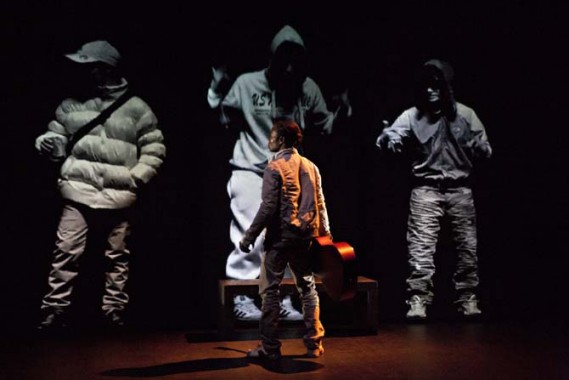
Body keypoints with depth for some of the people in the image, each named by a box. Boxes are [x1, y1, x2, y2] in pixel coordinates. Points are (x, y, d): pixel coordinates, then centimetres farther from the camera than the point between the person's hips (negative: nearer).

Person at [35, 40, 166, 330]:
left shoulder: (136, 108, 2)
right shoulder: (70, 105, 7)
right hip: (78, 193, 1)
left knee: (117, 258, 9)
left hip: (119, 196, -1)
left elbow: (155, 149, 5)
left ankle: (115, 315, 23)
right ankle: (53, 314, 9)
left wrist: (135, 178, -6)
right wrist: (47, 143, -12)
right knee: (66, 253, -3)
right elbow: (57, 141, 12)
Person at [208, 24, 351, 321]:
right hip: (250, 170, -4)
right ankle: (241, 295, 10)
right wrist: (217, 91, -21)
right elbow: (220, 116, -4)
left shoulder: (309, 88, -4)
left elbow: (323, 124, 9)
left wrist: (341, 113, -9)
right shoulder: (247, 83, -13)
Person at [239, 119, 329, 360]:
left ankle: (269, 347, 5)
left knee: (270, 290, 2)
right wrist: (325, 234, 16)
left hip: (280, 237, -6)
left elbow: (268, 207, -15)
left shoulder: (275, 167, -9)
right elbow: (320, 204, 9)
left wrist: (249, 236, -10)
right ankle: (314, 345, 18)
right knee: (307, 288, 13)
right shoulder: (310, 166, 8)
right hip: (305, 237, 6)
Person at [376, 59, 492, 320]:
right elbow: (391, 137, -14)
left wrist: (482, 148, -15)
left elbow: (483, 148, 8)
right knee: (421, 247, -6)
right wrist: (387, 138, -38)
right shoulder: (412, 116, -1)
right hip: (426, 189, -2)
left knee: (468, 247, 6)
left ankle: (467, 298, 20)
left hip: (460, 189, 2)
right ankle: (418, 300, 1)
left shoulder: (465, 114, 3)